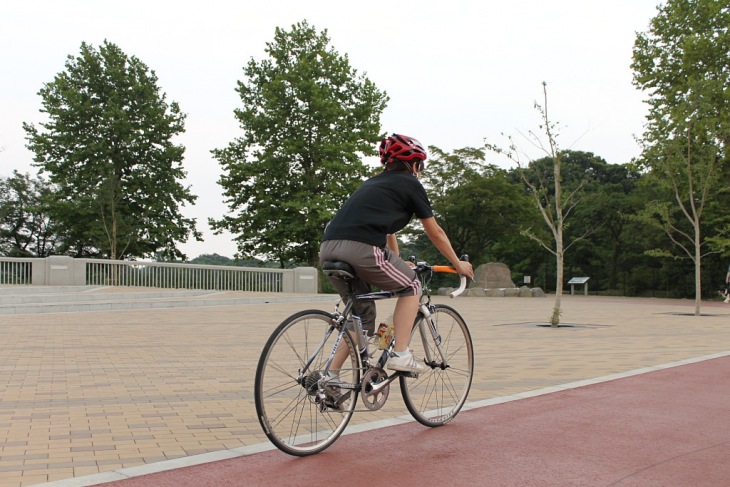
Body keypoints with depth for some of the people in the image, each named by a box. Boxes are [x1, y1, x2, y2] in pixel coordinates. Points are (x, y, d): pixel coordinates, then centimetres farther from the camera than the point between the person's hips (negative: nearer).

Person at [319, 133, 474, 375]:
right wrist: (458, 264, 33)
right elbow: (435, 233, 19)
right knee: (411, 287, 15)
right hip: (360, 247, -7)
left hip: (327, 248, 7)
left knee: (362, 316, 21)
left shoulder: (374, 182, 33)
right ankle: (400, 355, 6)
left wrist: (397, 265, 56)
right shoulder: (411, 184, 13)